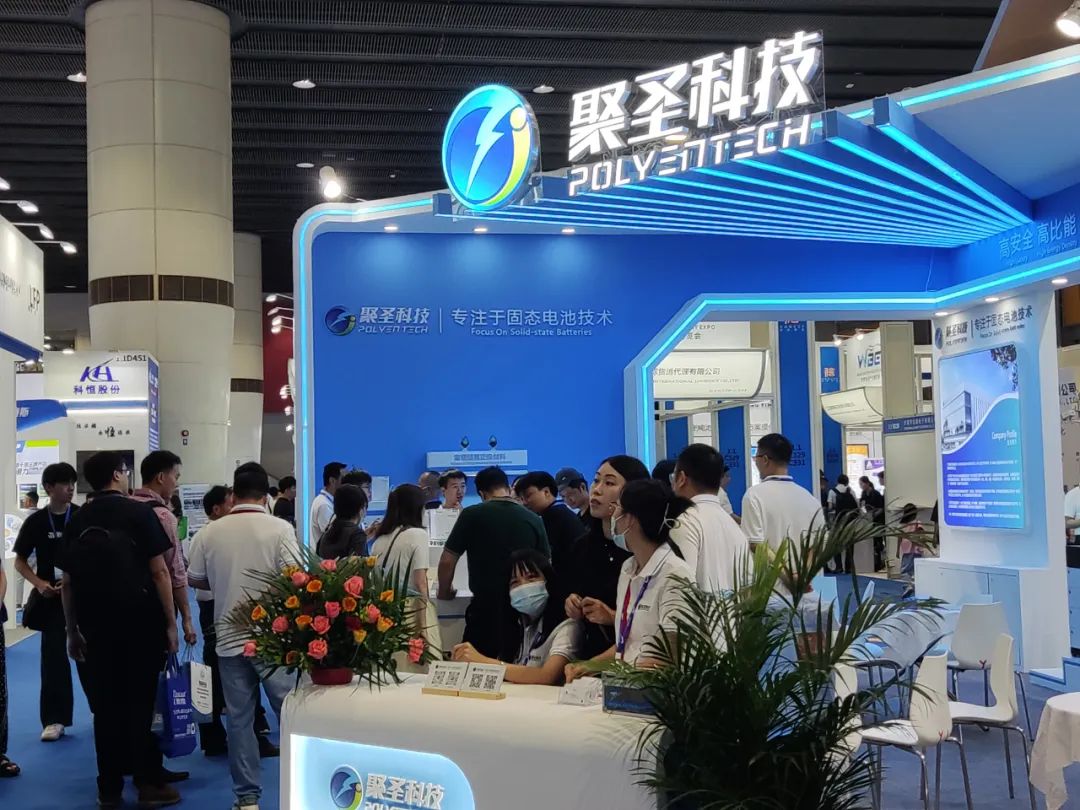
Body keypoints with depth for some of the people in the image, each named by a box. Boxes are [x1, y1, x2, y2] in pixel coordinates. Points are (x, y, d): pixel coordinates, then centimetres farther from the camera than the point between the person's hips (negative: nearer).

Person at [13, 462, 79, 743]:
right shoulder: (36, 522, 0)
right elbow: (20, 561, 8)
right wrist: (39, 583, -9)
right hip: (52, 598, 1)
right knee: (53, 656, 0)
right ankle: (54, 719, 6)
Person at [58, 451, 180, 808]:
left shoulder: (77, 521, 5)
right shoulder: (139, 513, -6)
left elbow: (67, 583, 5)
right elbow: (159, 572, -10)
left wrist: (72, 631, 12)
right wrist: (170, 623, -5)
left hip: (94, 625, 3)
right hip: (140, 622, -3)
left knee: (105, 705, 10)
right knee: (141, 701, 5)